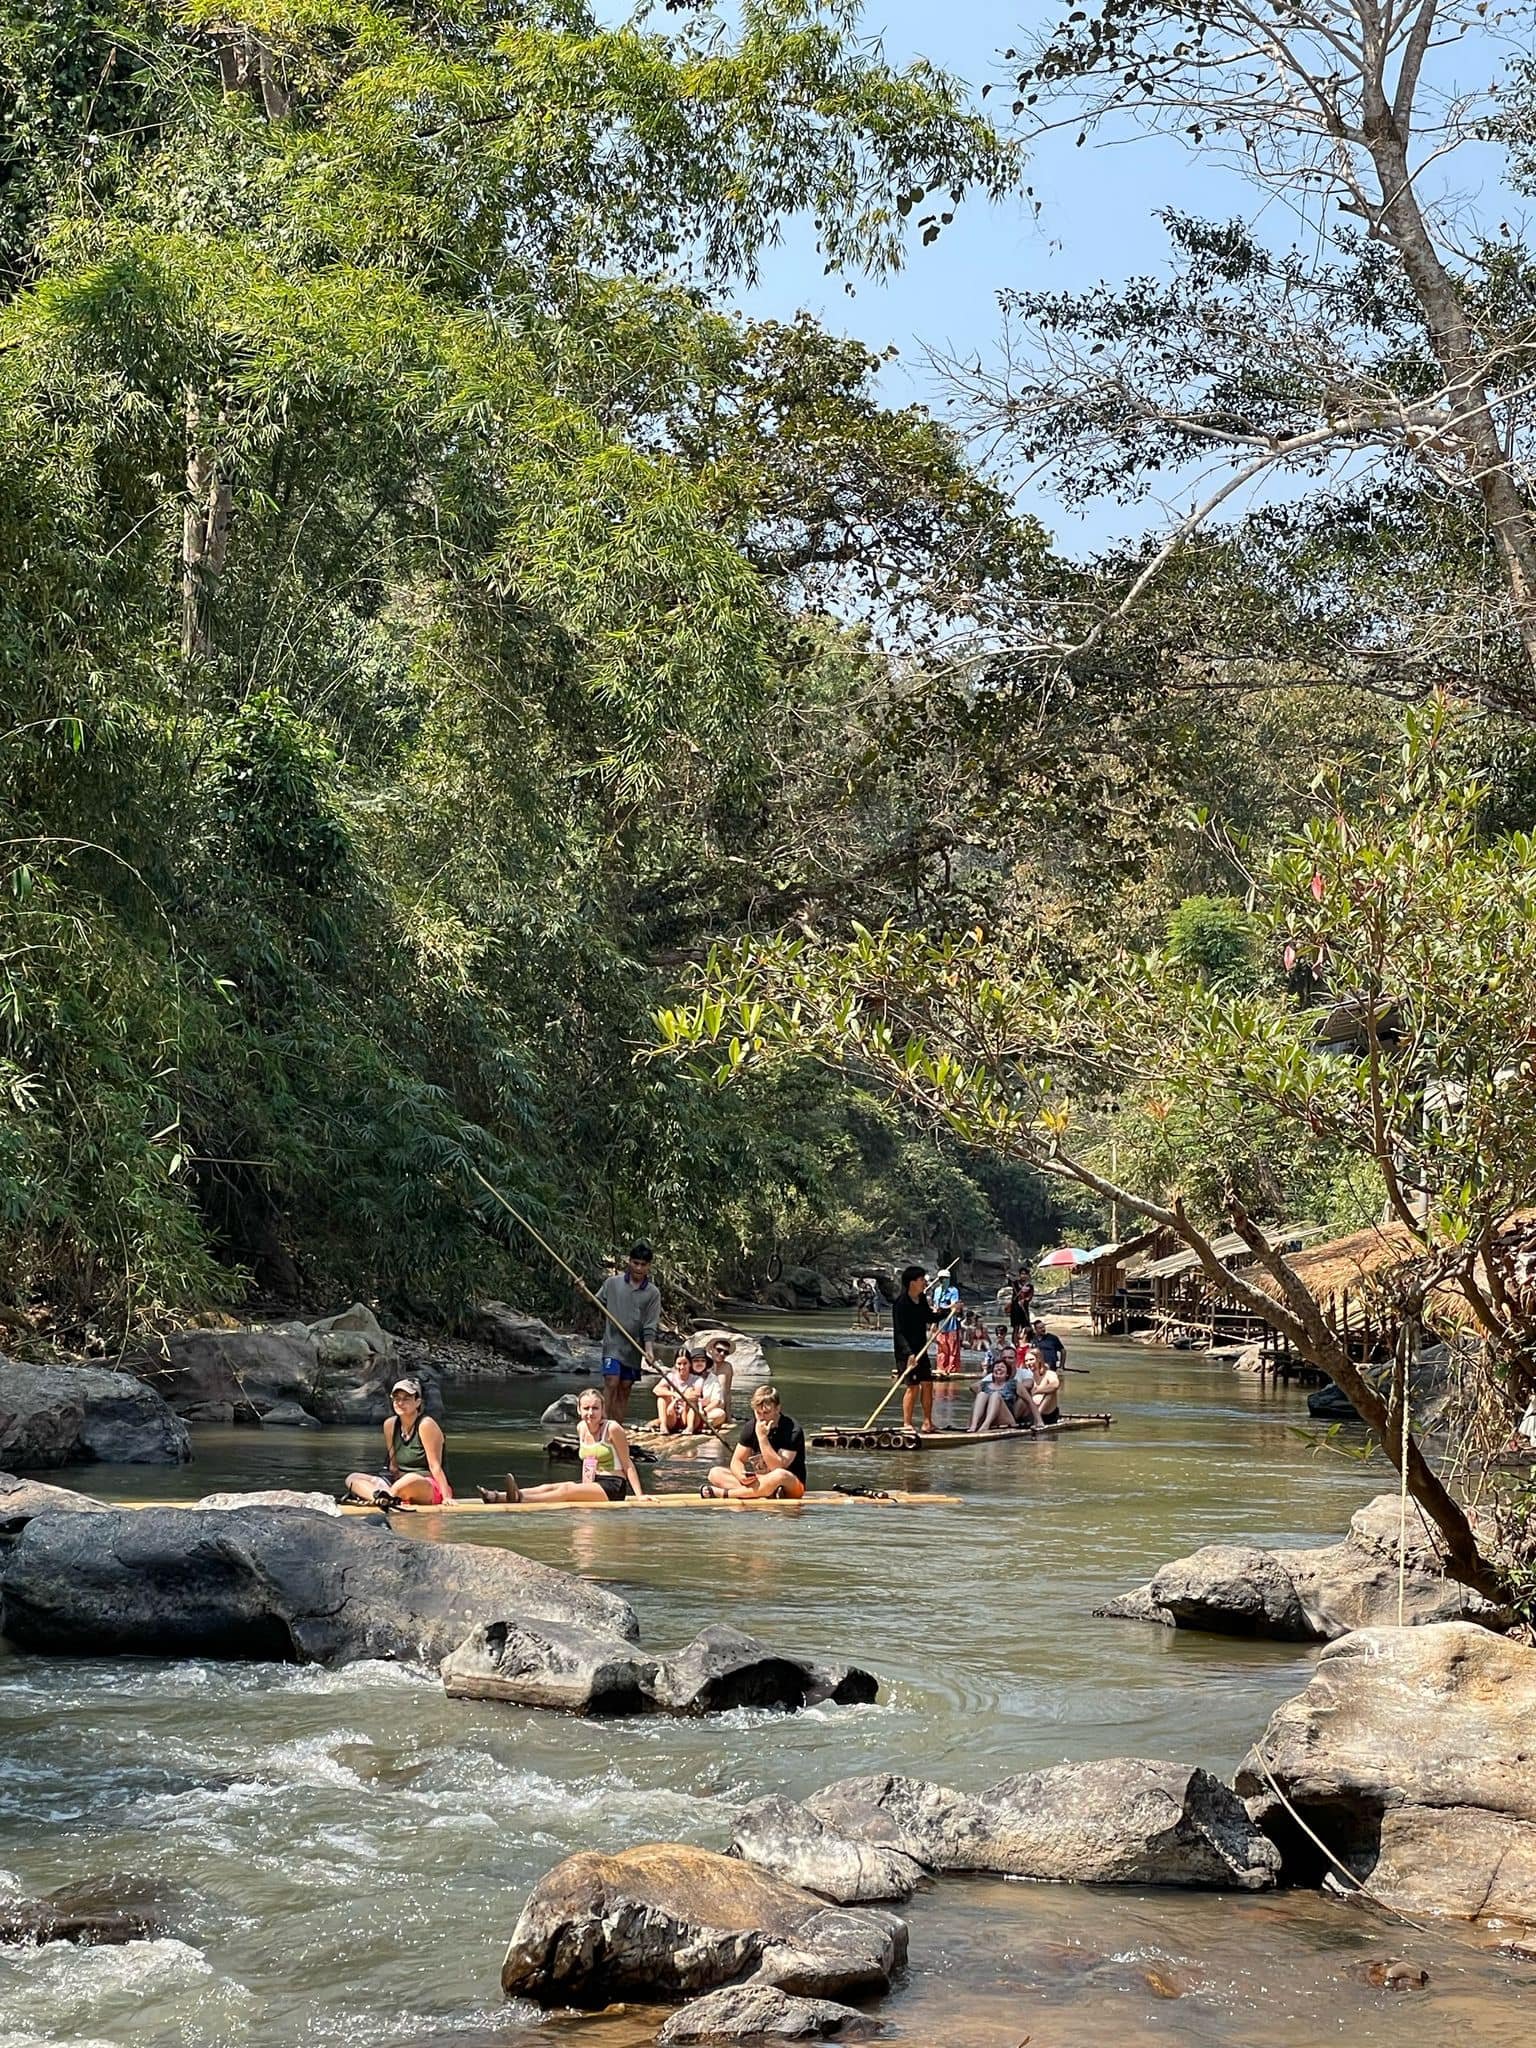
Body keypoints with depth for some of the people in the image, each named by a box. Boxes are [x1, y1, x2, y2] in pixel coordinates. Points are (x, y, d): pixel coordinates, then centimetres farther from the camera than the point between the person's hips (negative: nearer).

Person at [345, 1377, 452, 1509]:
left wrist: (447, 1497, -22)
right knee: (352, 1478, -6)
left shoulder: (425, 1425, -12)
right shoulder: (390, 1424, 6)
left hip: (431, 1489, -8)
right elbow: (394, 1467, 10)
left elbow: (435, 1466, -15)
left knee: (411, 1480, -44)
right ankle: (382, 1496, -37)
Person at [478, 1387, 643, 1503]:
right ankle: (498, 1497, -34)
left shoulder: (612, 1429, -10)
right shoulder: (581, 1427, 10)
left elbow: (627, 1465, -7)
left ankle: (521, 1499, -51)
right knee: (550, 1487, -16)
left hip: (613, 1487, -7)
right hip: (591, 1483, 7)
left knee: (566, 1490, -30)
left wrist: (640, 1496, -14)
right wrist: (583, 1487, 15)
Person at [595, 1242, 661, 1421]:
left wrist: (649, 1350, -12)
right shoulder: (612, 1283, 3)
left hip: (634, 1348, 2)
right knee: (612, 1386, -14)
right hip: (613, 1344, -2)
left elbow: (650, 1326, -1)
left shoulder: (653, 1293, 2)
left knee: (625, 1390, 6)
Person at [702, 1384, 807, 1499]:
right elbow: (736, 1460, -1)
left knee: (779, 1475, -40)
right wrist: (741, 1476, -24)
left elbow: (777, 1468, -23)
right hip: (759, 1481, 5)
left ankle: (724, 1493, -31)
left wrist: (762, 1437, -28)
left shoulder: (793, 1430, -16)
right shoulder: (751, 1427, 1)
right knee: (715, 1473, -12)